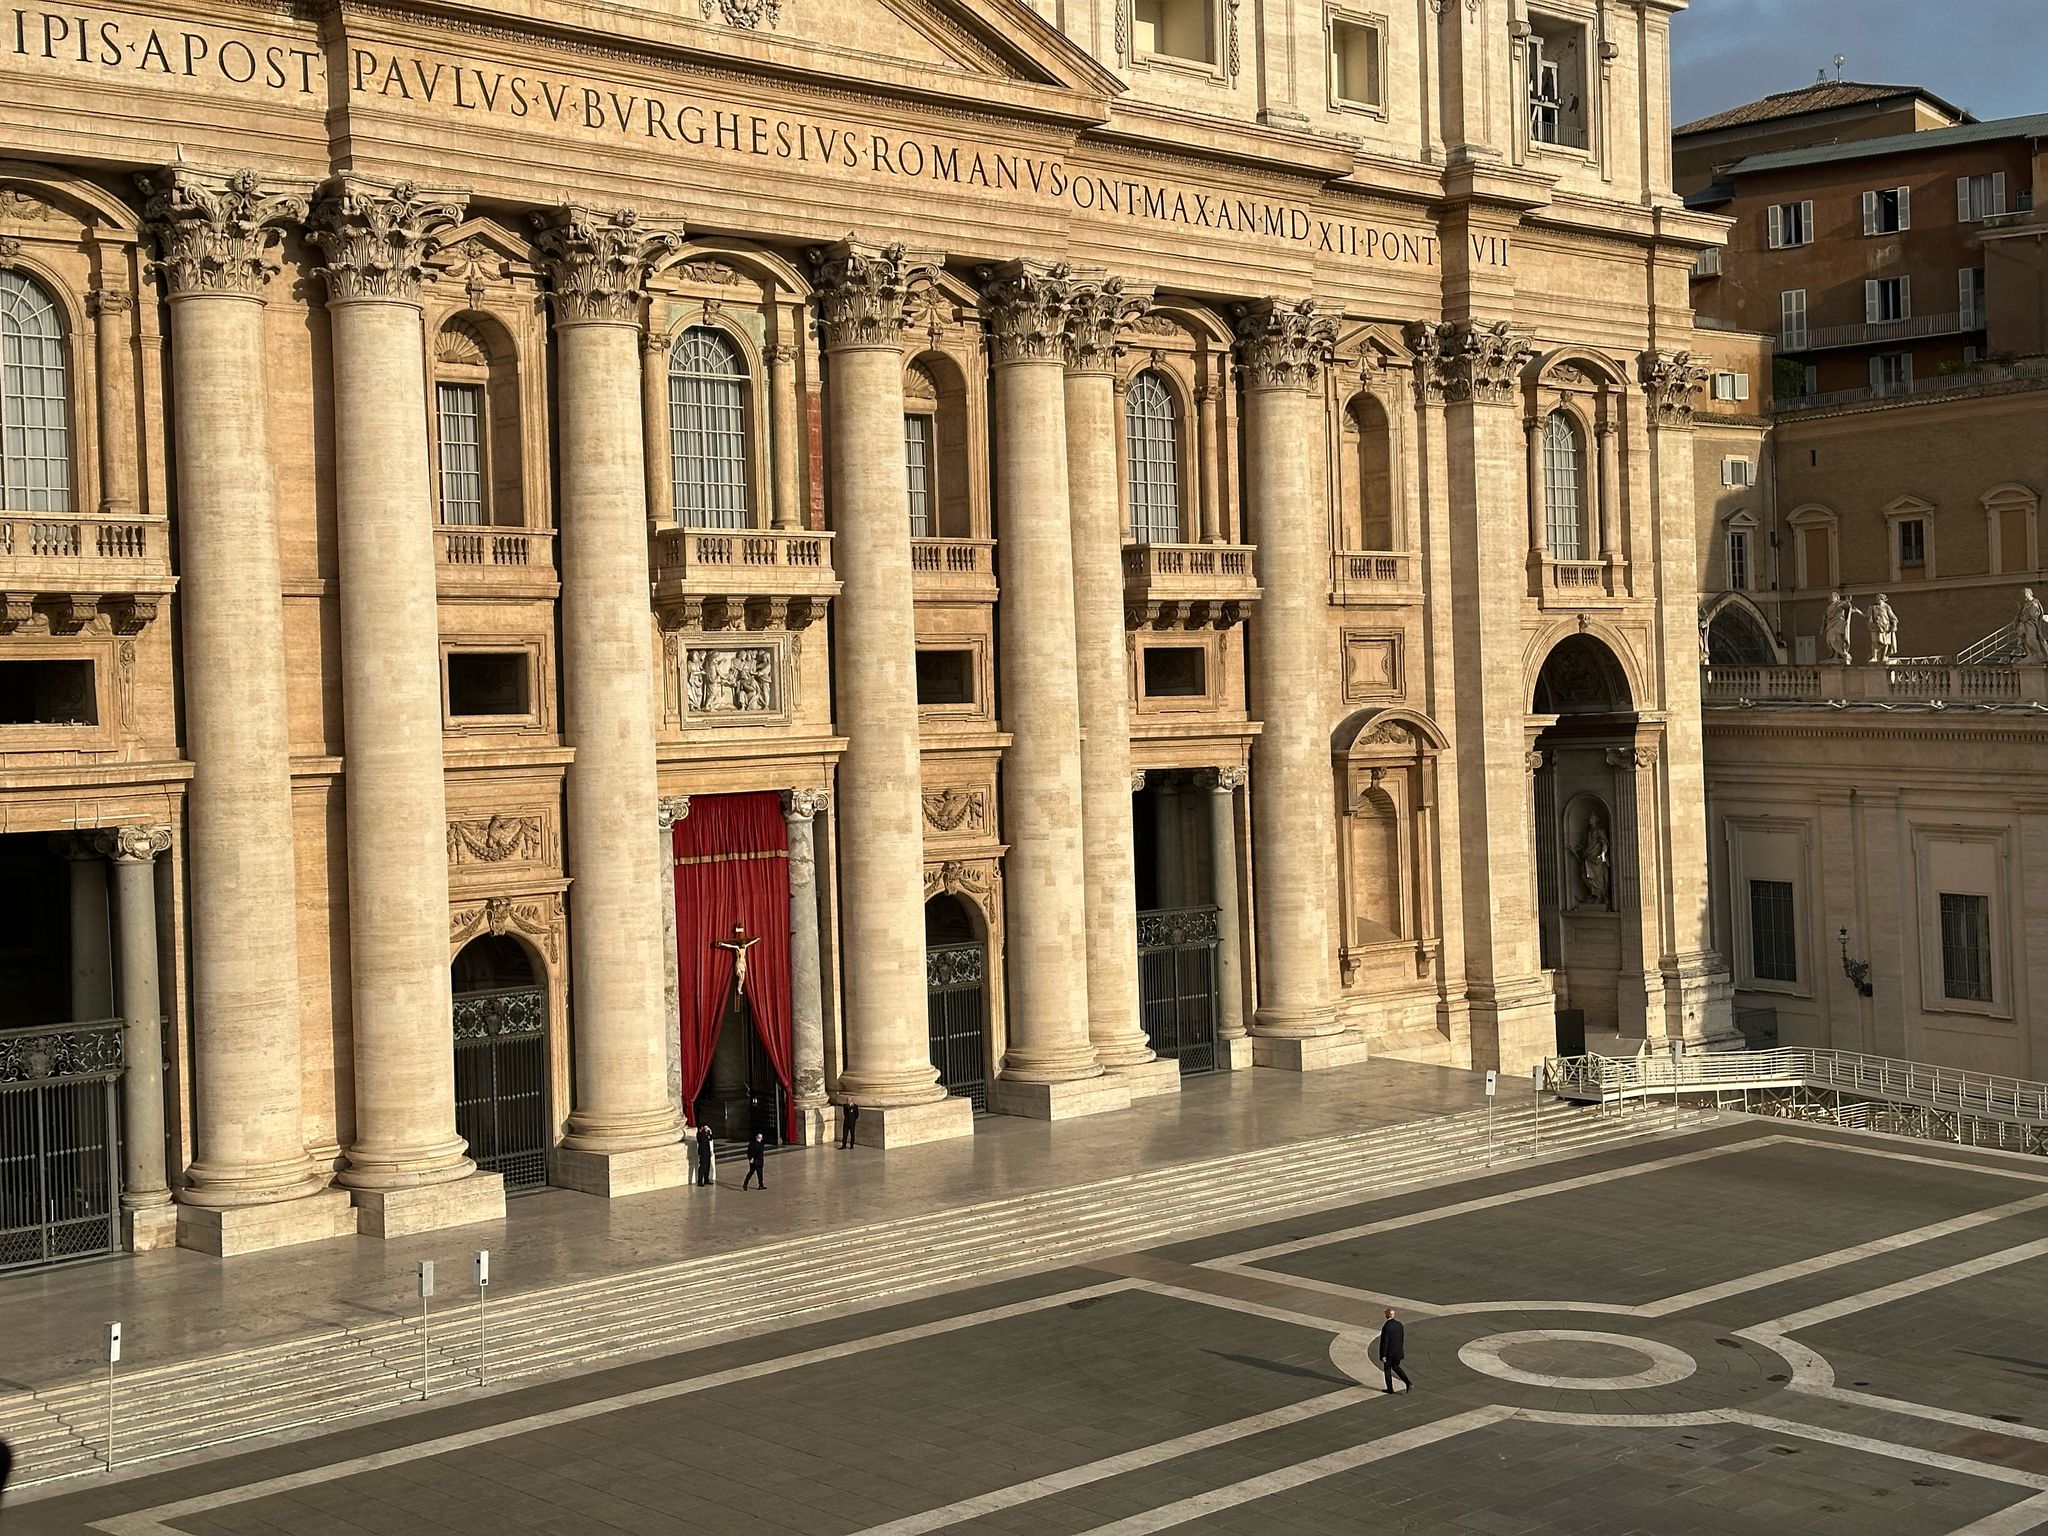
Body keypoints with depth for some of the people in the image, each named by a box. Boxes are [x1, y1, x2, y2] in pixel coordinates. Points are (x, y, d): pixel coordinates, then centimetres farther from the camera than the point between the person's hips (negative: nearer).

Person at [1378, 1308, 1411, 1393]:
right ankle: (1408, 1383, 6)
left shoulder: (1385, 1327, -22)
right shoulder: (1399, 1324, -1)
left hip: (1389, 1352, -6)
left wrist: (1383, 1355, -14)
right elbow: (1402, 1338, 9)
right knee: (1396, 1367, 22)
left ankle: (1390, 1389, 22)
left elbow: (1384, 1342, -20)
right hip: (1398, 1352, 6)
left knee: (1387, 1369, 14)